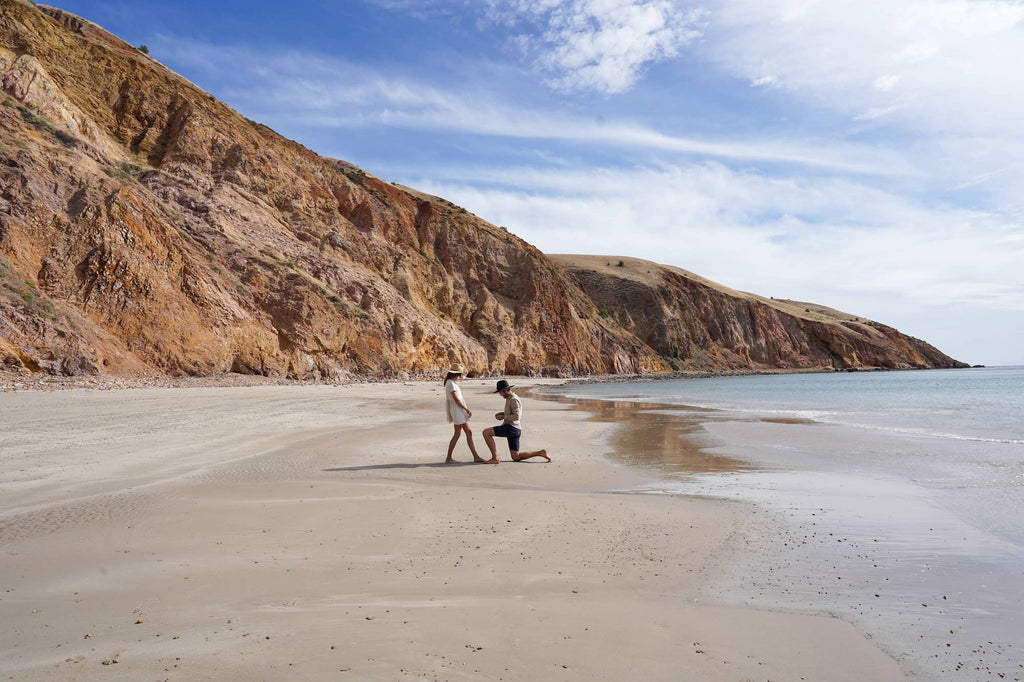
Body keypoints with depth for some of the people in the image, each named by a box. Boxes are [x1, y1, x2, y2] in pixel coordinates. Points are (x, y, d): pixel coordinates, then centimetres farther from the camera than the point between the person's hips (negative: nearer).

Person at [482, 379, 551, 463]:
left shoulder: (514, 399, -13)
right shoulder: (512, 399, 19)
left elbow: (516, 417, -23)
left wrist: (503, 417, -13)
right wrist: (503, 413, 17)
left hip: (511, 428, -10)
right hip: (514, 430, 10)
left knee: (486, 432, -13)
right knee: (516, 458, 12)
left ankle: (494, 458, -11)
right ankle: (540, 453, 10)